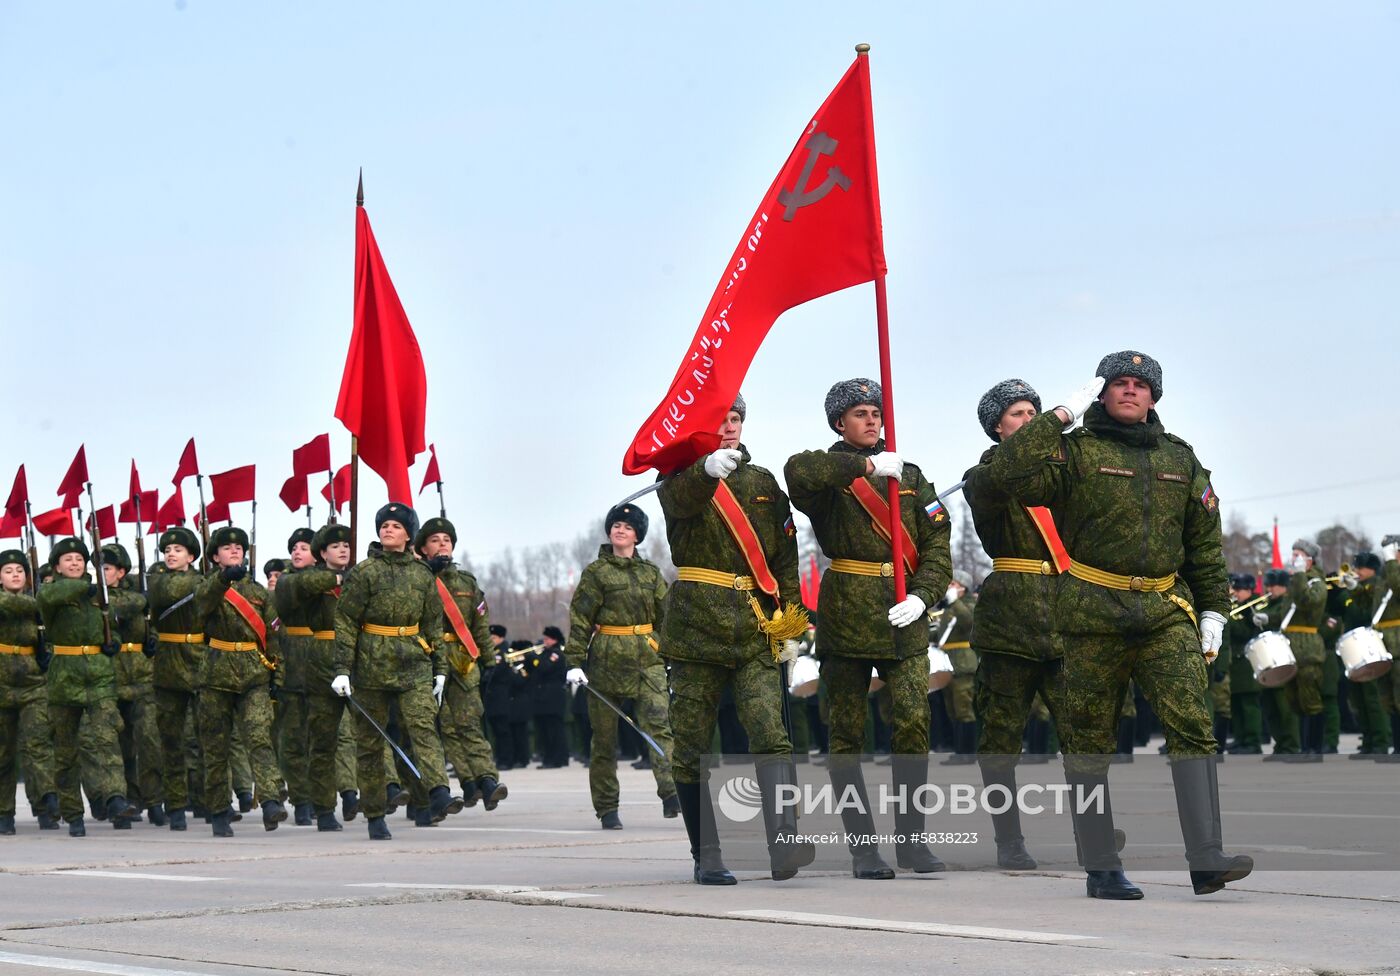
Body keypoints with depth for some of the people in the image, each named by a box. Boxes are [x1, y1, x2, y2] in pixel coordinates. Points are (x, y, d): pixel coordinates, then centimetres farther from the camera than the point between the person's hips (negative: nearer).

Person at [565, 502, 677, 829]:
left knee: (658, 722, -16)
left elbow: (665, 617, 17)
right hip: (607, 659, -2)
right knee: (604, 737, 4)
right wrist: (574, 662, -8)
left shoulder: (651, 572, 12)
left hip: (648, 659, 2)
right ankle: (607, 808, 11)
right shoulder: (595, 572, 2)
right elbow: (580, 620, 0)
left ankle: (670, 793, -29)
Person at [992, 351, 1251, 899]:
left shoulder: (1180, 458, 16)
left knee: (1191, 722, -13)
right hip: (1094, 613, -3)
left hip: (1167, 612, 3)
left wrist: (1212, 610, 15)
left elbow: (1205, 541, 21)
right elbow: (1014, 468, -17)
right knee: (1091, 739, 1)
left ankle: (1206, 860, -18)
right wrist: (1064, 415, -11)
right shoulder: (1076, 451, 2)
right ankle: (1101, 869, 9)